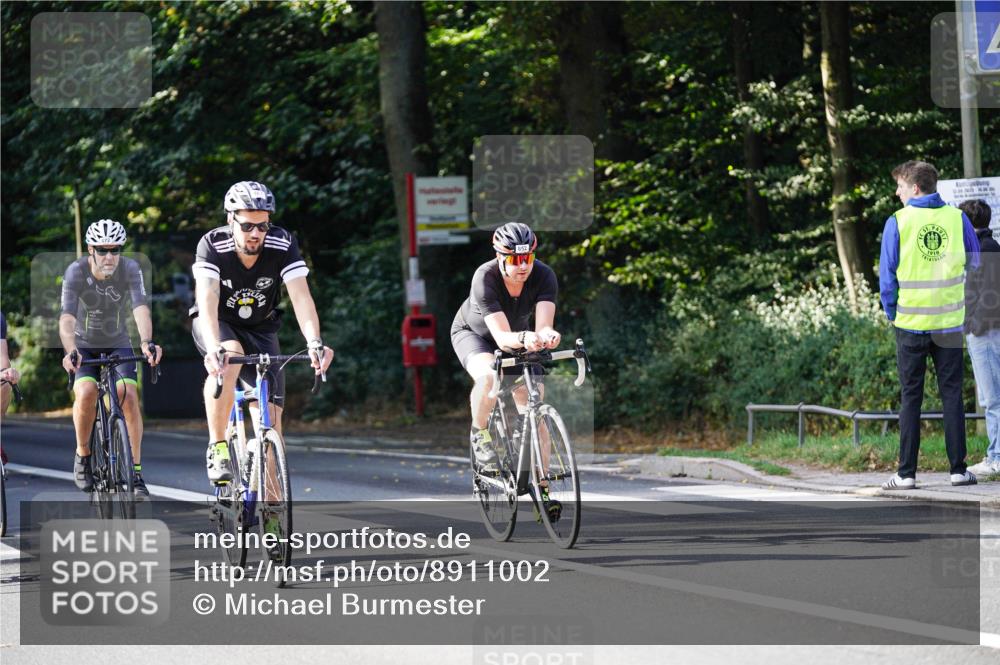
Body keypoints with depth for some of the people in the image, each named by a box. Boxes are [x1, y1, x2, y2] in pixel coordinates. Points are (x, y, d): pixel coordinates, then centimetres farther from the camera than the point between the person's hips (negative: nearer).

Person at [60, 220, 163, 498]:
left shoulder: (130, 269, -20)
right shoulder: (76, 272, -23)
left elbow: (141, 308, -33)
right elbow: (67, 318, -34)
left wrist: (147, 342, -51)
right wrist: (70, 351, -52)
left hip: (118, 344, 1)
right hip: (84, 345, -1)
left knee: (128, 396, -21)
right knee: (86, 392, -27)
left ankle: (136, 471, -12)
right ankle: (83, 454, -3)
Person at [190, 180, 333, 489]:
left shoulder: (283, 245, -23)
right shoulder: (212, 245, -27)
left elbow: (301, 296, -31)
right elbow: (207, 300, -39)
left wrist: (314, 342, -49)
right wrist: (213, 348, -56)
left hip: (260, 329, 2)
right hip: (217, 325, -2)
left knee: (271, 417, -10)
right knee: (229, 357, -38)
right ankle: (217, 447, -25)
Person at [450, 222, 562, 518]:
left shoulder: (544, 276, -28)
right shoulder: (485, 278, -36)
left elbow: (543, 325, -39)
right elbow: (501, 336, -43)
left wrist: (547, 335, -63)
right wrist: (524, 338, -65)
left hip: (519, 339, 3)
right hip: (473, 333, -3)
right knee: (488, 376, -36)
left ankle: (541, 489, -6)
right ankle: (480, 435, -9)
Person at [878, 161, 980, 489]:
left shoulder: (897, 222, -8)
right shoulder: (957, 218, -1)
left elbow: (887, 277, -5)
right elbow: (976, 263, 10)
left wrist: (891, 312, 9)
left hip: (911, 324, -2)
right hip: (950, 323, 2)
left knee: (911, 398, 4)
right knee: (952, 395, 8)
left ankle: (906, 473, 3)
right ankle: (958, 469, 7)